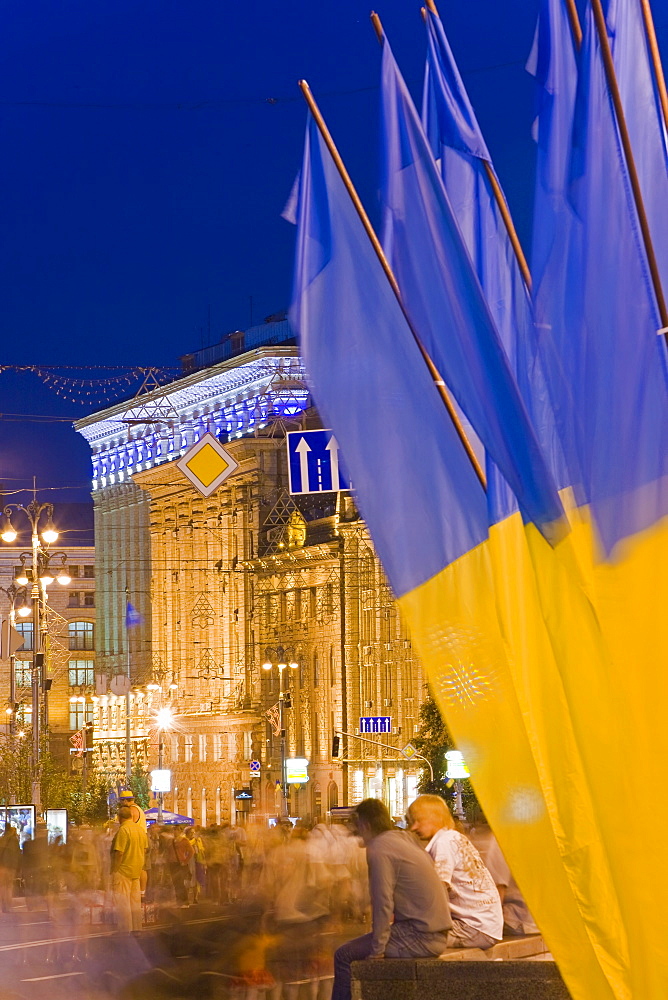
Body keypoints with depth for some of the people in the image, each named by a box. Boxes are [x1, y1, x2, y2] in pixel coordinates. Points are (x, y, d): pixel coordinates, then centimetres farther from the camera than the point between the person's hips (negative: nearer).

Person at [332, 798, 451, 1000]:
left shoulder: (379, 850, -12)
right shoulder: (404, 838, 15)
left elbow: (383, 904, -17)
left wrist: (377, 951, -11)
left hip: (419, 938, -10)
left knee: (344, 955, -3)